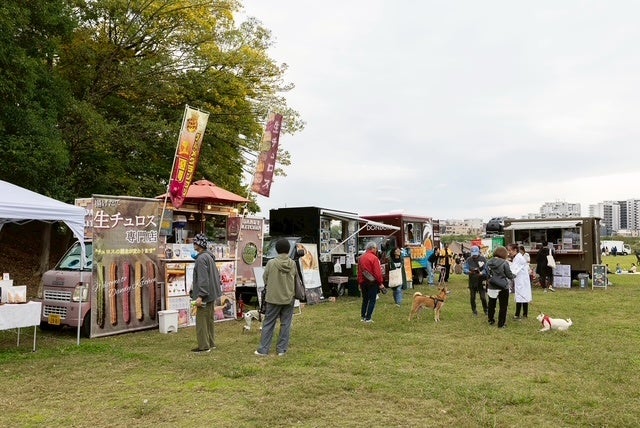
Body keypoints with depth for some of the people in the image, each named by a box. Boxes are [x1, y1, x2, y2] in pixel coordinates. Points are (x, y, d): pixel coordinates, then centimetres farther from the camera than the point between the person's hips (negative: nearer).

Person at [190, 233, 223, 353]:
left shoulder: (201, 258, -18)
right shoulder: (209, 256, 12)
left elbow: (203, 279, -23)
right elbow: (216, 275, 17)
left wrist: (200, 296, -23)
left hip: (205, 295, -10)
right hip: (211, 294, 10)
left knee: (201, 321, -2)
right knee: (209, 320, 16)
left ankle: (203, 346, 3)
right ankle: (210, 343, 24)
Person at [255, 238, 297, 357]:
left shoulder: (271, 263, -12)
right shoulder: (293, 264, -4)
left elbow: (265, 278, -2)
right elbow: (296, 279, 5)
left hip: (273, 298, -2)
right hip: (289, 298, 2)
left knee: (268, 324, 7)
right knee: (285, 324, 10)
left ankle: (263, 349, 11)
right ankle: (282, 349, 13)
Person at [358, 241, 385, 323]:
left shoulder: (361, 258, 6)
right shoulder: (374, 258, -14)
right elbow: (377, 272, -16)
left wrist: (360, 282, 18)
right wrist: (380, 283, -9)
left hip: (363, 282, 6)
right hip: (372, 282, -6)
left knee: (365, 299, 17)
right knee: (372, 300, 1)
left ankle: (362, 316, 21)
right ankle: (368, 318, 0)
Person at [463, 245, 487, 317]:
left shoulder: (483, 259, -3)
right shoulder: (468, 260, -1)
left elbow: (486, 269, -9)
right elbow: (464, 269, -6)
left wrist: (481, 273, -28)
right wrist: (469, 272, -27)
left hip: (481, 281, -1)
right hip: (472, 281, 2)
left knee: (483, 297, 0)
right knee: (472, 297, 8)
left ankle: (485, 310, 22)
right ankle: (474, 311, 25)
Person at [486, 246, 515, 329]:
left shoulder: (489, 262, -1)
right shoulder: (504, 263, -16)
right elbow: (509, 275, -7)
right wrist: (514, 275, 13)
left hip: (491, 287, 5)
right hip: (502, 288, -5)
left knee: (491, 304, 20)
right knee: (503, 306, 6)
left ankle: (491, 320, 35)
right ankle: (501, 324, 9)